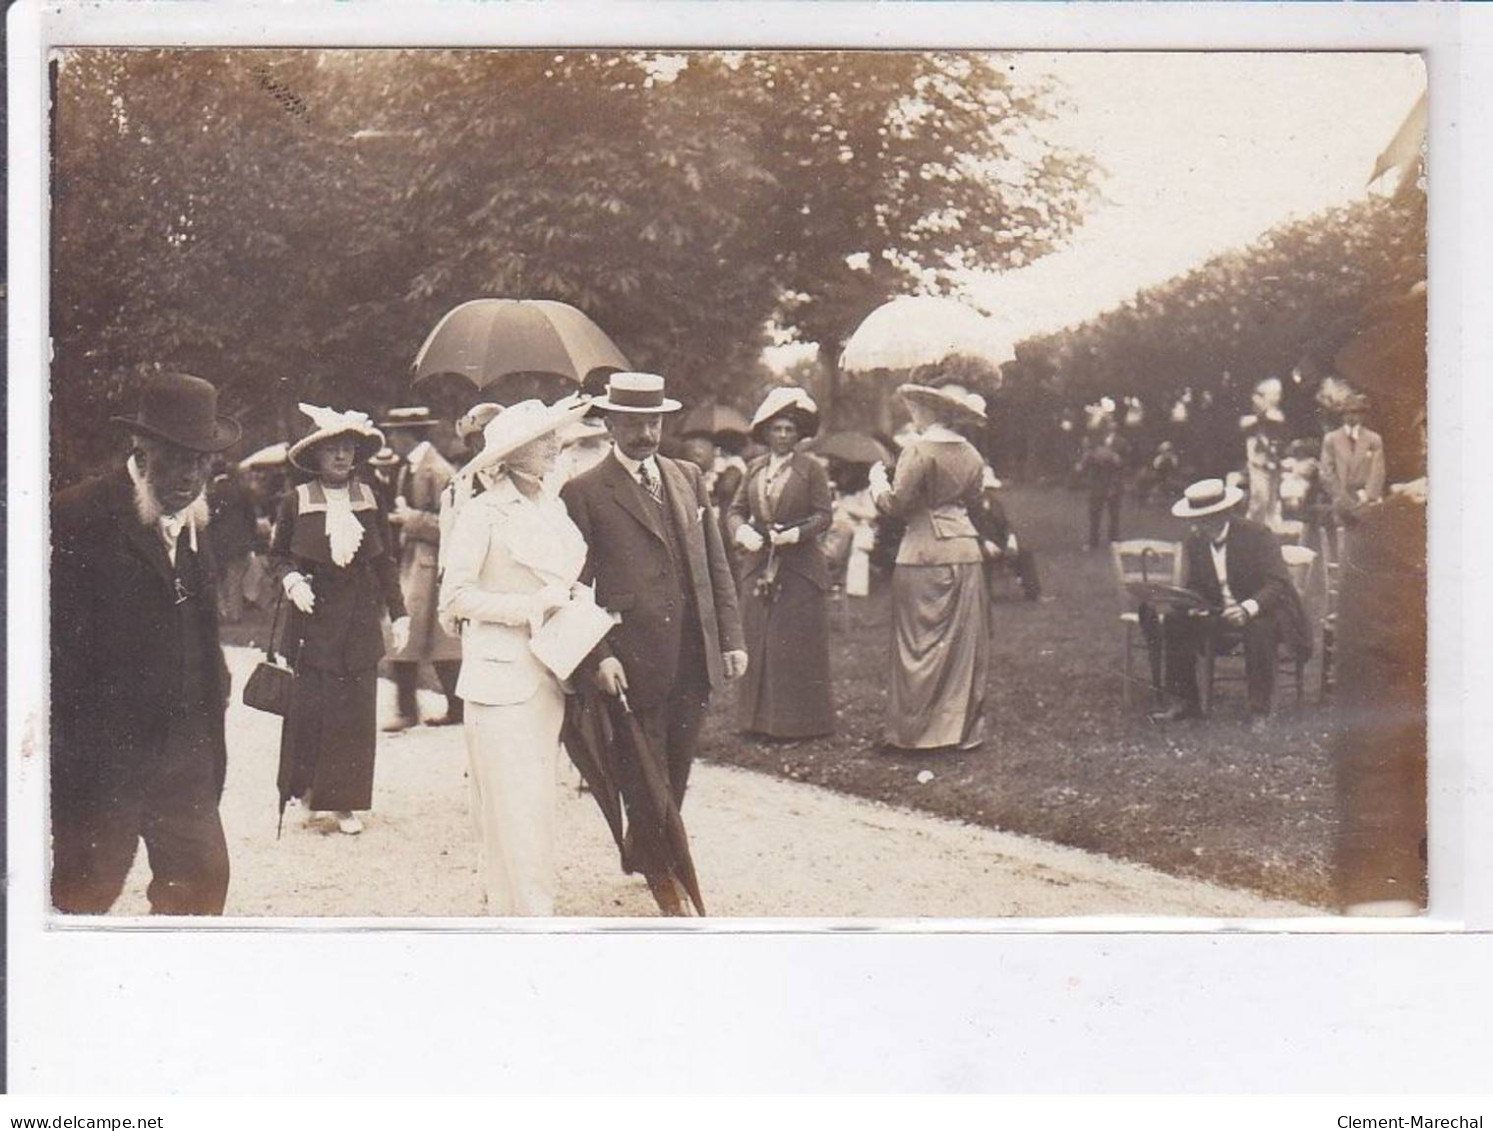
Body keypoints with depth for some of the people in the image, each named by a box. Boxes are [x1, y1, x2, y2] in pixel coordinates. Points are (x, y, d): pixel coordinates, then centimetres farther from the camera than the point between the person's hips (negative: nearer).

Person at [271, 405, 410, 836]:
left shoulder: (370, 501, 6)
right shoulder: (297, 502, 0)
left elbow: (386, 561, 11)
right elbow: (277, 554, 10)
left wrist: (399, 613, 7)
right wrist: (291, 579, -11)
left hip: (361, 619, 2)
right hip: (313, 615, -2)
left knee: (357, 711, 1)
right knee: (308, 707, -4)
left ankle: (346, 802, 9)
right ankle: (307, 792, 13)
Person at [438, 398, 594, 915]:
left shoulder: (553, 507, 13)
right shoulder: (482, 513, -8)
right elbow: (455, 597, -10)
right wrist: (531, 605, -15)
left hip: (548, 673, 7)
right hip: (501, 674, -7)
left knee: (537, 794, 9)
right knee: (512, 800, -8)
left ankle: (505, 903, 18)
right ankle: (527, 912, -5)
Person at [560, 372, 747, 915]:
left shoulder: (689, 479, 11)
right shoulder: (584, 492, -5)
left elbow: (716, 566, 13)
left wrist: (731, 638, 8)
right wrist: (599, 656, -13)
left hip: (694, 659, 5)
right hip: (634, 661, -5)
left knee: (676, 770, 13)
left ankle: (652, 854, 32)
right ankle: (660, 871, 19)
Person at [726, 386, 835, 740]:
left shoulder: (811, 469, 0)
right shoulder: (754, 468, 12)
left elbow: (823, 515, -4)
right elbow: (735, 510, 11)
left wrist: (795, 533, -19)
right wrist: (742, 530, -10)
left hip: (800, 568, -4)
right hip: (758, 565, 4)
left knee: (798, 643, -2)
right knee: (758, 642, 4)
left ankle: (799, 720, 5)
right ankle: (761, 718, 11)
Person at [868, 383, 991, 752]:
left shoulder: (919, 450, -12)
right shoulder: (971, 455, 8)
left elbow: (897, 504, -14)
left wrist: (877, 481, 4)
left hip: (925, 552, -6)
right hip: (966, 550, 6)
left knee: (922, 642, 1)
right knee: (965, 642, 11)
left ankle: (919, 728, 4)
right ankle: (964, 726, 16)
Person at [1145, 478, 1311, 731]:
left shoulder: (1259, 535, -15)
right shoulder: (1194, 541, 1)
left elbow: (1279, 584, -22)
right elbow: (1191, 587, 4)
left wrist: (1248, 609, -40)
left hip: (1260, 614, -5)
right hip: (1217, 614, 5)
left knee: (1260, 627, -38)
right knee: (1174, 621, -17)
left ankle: (1259, 711, -27)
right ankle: (1184, 702, -6)